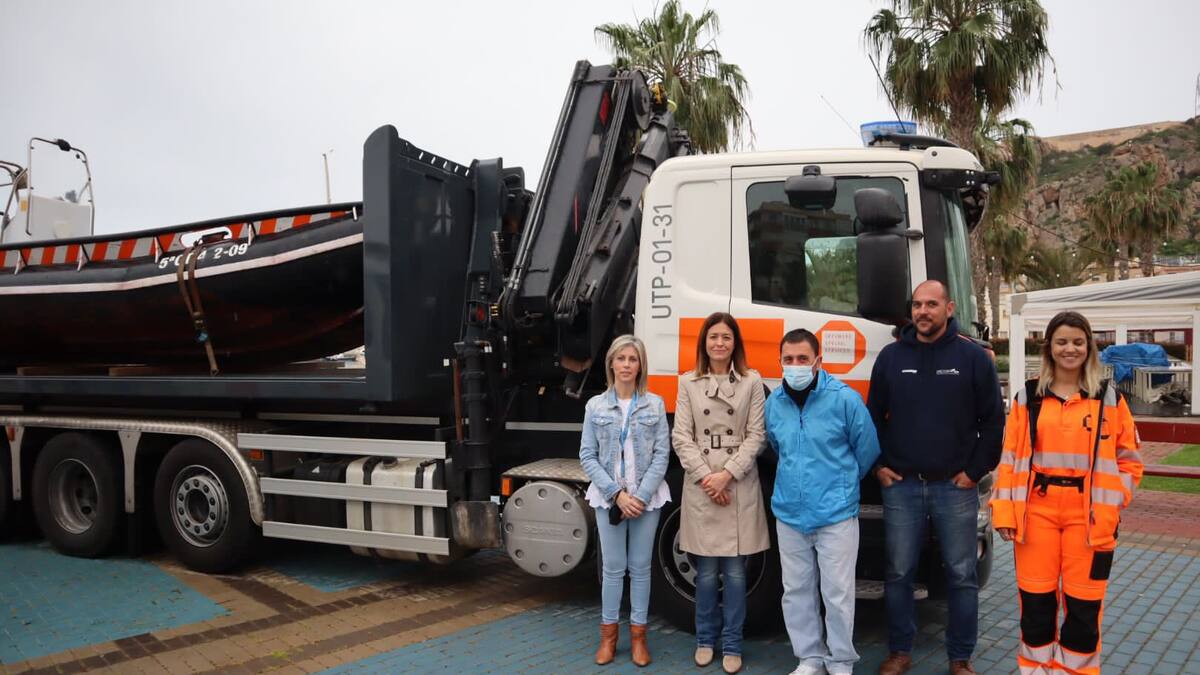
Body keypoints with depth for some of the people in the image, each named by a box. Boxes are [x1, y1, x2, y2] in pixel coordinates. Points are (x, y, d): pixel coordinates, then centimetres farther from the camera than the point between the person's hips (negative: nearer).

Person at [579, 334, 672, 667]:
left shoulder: (655, 404, 1)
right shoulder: (595, 405, 2)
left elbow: (662, 455, -3)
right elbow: (587, 456, -2)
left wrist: (641, 495, -12)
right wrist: (616, 493, -11)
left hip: (647, 498, 0)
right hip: (608, 498, 0)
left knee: (640, 567, 8)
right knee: (613, 567, 6)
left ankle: (638, 634, 19)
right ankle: (608, 634, 19)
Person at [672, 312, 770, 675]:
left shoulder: (752, 382, 3)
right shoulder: (688, 383, 5)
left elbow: (756, 436, -2)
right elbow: (682, 437, 1)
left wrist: (727, 474, -11)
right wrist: (706, 476, -9)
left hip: (740, 487, 0)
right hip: (701, 487, 1)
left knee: (735, 571, 4)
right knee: (706, 571, 6)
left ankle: (732, 644, 18)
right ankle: (705, 639, 24)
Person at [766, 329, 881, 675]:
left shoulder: (845, 398, -11)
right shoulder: (774, 402, 2)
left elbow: (867, 448, 1)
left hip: (836, 514, -4)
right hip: (789, 513, 4)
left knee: (838, 593, 2)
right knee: (796, 592, 11)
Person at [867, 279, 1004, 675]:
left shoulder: (973, 357, -1)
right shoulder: (891, 356, 5)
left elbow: (993, 420, 1)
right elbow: (873, 415, 12)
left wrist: (976, 470, -4)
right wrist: (879, 465, 5)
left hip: (956, 487, -1)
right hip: (900, 485, 2)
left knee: (961, 576, 6)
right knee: (898, 573, 7)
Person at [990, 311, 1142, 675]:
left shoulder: (1110, 398, 5)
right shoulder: (1028, 397, 5)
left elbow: (1128, 459, 6)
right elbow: (1010, 457, 4)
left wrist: (1111, 505, -6)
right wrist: (1004, 511, -3)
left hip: (1088, 514, 0)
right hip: (1037, 510, 1)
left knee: (1083, 603, 5)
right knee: (1036, 600, 7)